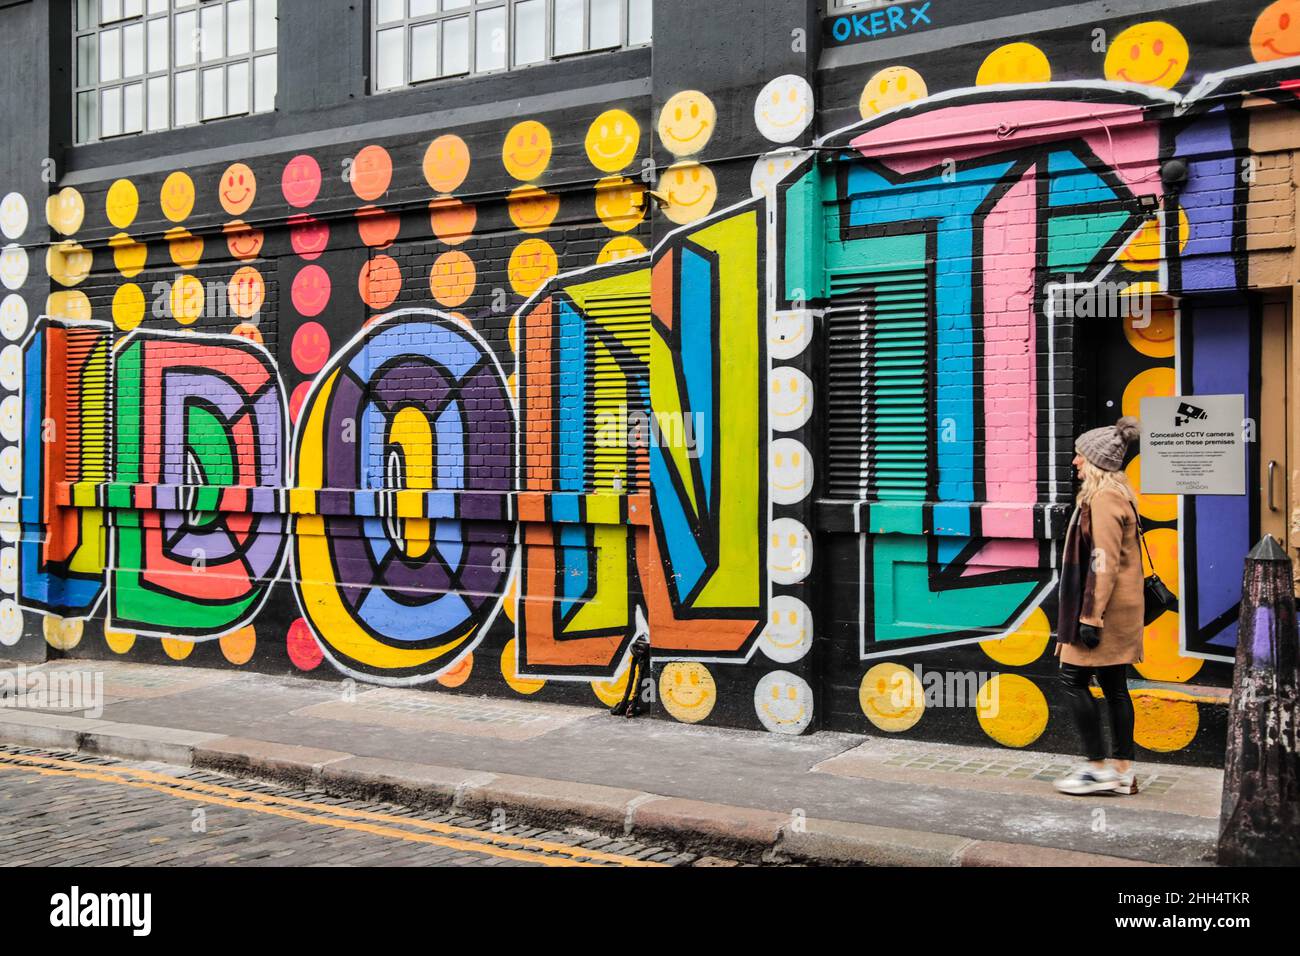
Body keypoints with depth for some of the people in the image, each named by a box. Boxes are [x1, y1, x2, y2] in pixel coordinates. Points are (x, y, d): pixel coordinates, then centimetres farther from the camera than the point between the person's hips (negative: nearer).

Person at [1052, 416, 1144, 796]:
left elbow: (1104, 562, -22)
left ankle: (1098, 767, -1)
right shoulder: (1116, 494, 16)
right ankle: (1122, 771, 14)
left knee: (1074, 679, -5)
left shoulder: (1104, 498, -16)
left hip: (1105, 607, -10)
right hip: (1119, 608, 10)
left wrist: (1091, 616, -22)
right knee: (1114, 686, 11)